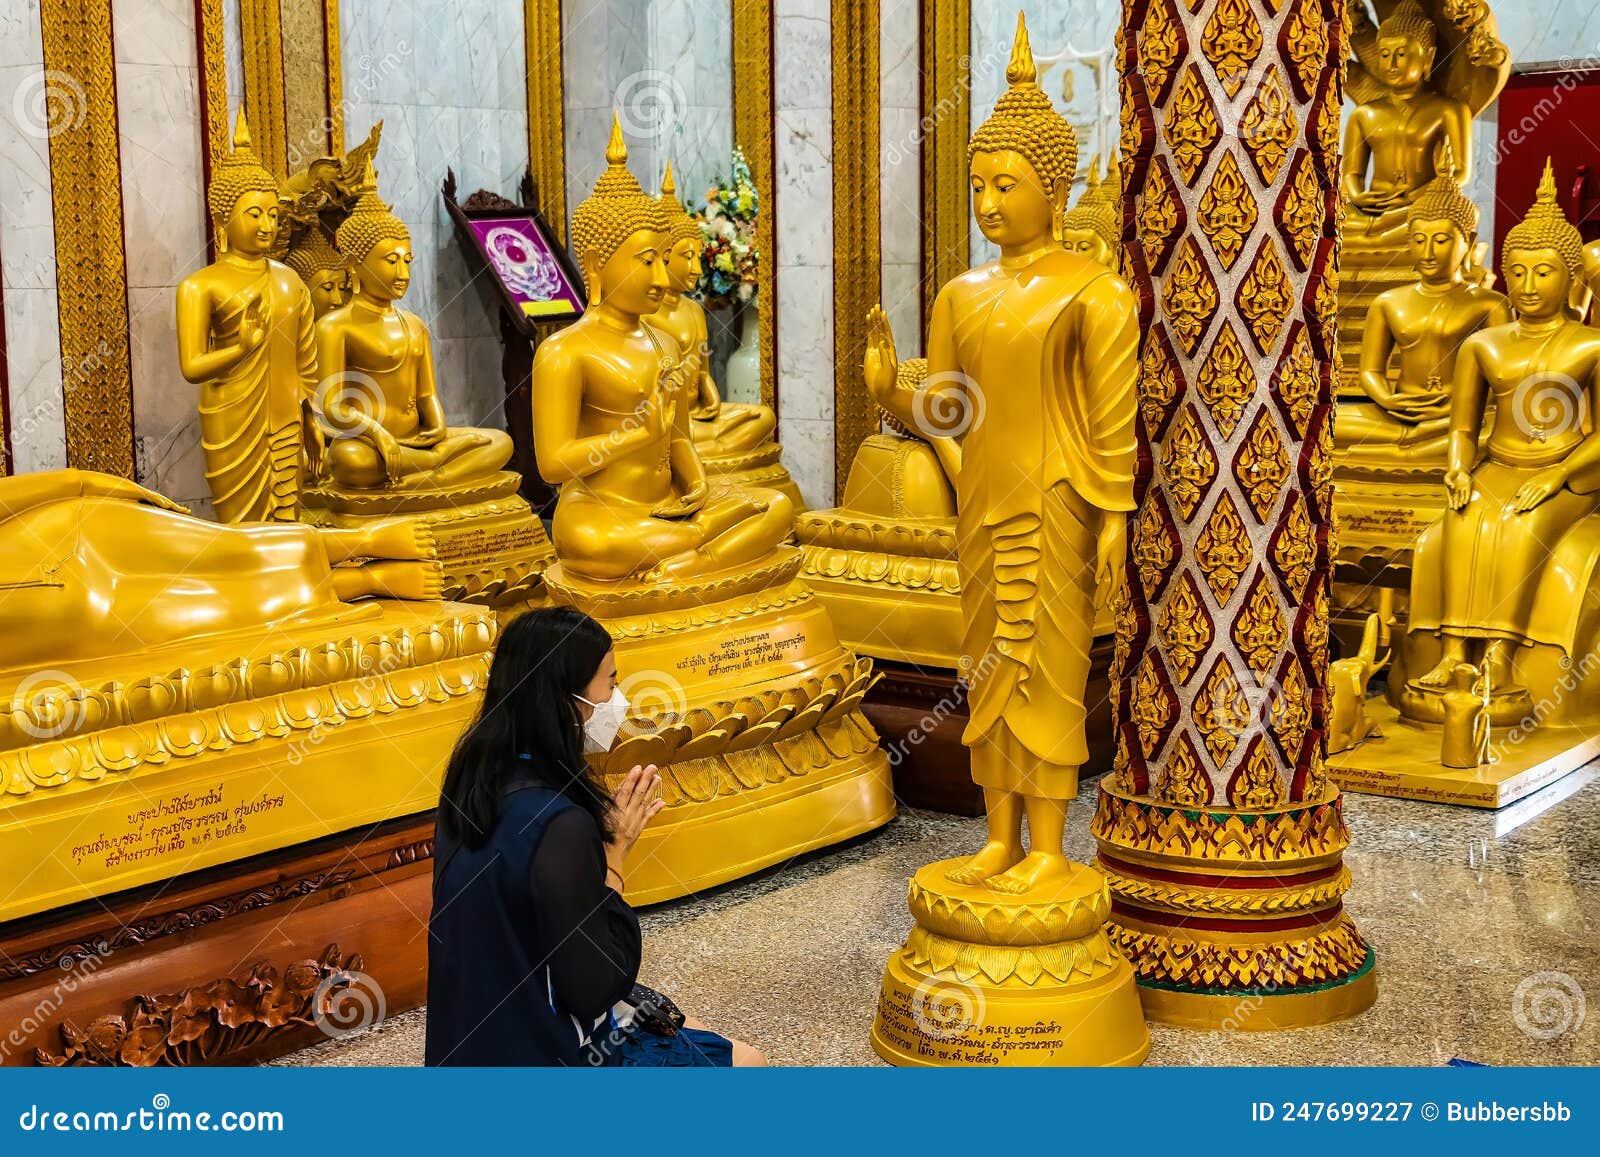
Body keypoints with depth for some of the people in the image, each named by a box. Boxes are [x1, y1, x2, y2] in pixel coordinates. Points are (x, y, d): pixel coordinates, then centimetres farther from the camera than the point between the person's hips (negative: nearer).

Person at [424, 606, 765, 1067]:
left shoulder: (480, 779, -2)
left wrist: (604, 833, -4)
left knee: (681, 1029, 27)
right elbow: (598, 989, -22)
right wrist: (614, 852, -16)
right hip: (546, 1055, -8)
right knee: (745, 1061, 10)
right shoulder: (557, 826, -29)